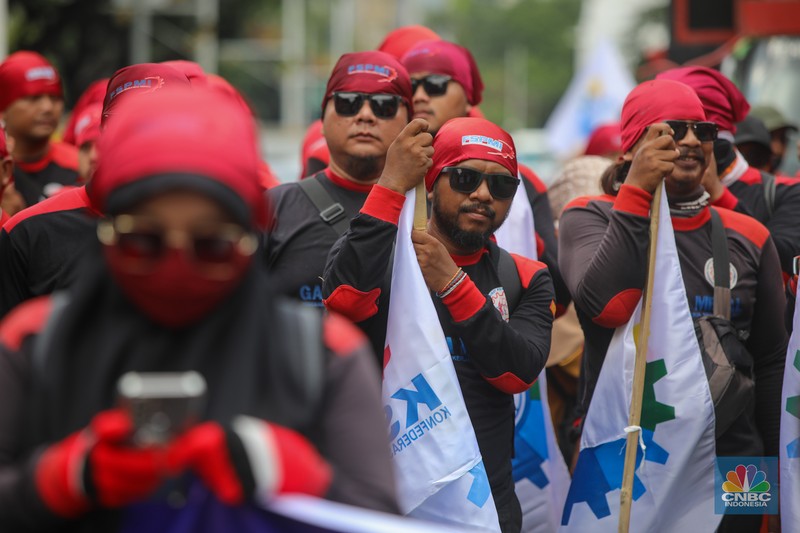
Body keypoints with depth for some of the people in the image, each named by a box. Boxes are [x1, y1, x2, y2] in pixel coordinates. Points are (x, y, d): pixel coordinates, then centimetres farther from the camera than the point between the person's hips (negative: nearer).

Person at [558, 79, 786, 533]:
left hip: (730, 464, 3)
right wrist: (636, 192, -20)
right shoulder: (592, 219, 0)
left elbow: (770, 363, 11)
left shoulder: (748, 238, 7)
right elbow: (605, 305, -20)